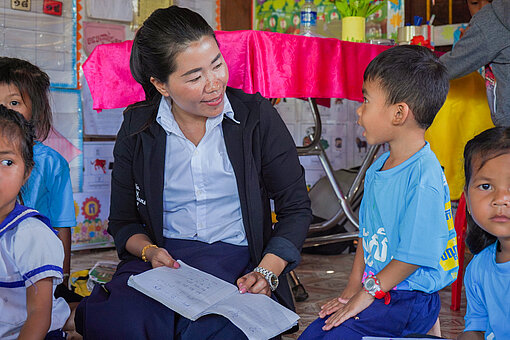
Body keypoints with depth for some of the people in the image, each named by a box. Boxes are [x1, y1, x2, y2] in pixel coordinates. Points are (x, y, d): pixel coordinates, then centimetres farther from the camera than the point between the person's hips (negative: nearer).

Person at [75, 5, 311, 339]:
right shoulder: (137, 129, 6)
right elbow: (123, 221, 14)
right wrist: (149, 251, -9)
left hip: (238, 259, -2)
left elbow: (296, 208, 5)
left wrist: (267, 273, -11)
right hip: (162, 258, 2)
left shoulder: (257, 116, 1)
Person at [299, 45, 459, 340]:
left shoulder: (424, 177, -22)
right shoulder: (379, 166, 6)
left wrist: (367, 293, -12)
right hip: (375, 288, 8)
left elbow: (414, 254, -21)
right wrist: (353, 288, 10)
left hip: (409, 300, -8)